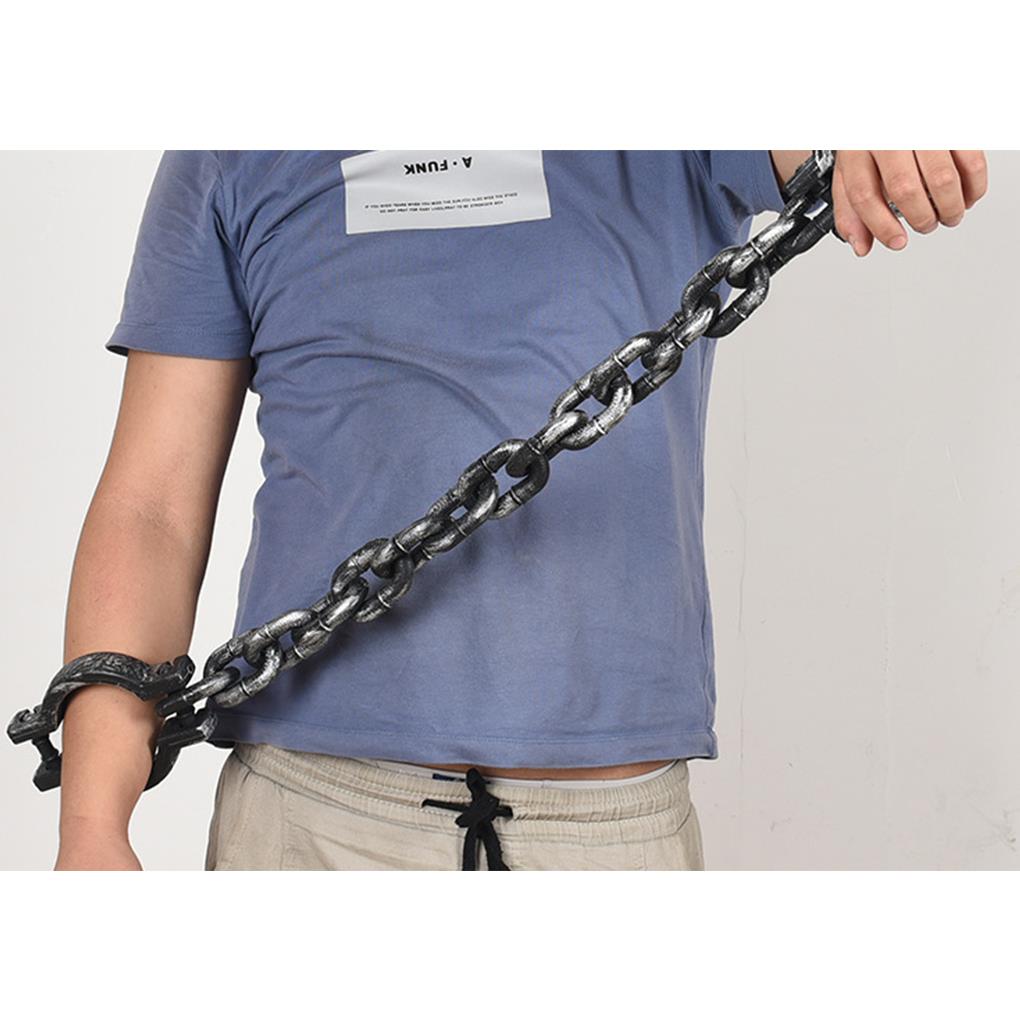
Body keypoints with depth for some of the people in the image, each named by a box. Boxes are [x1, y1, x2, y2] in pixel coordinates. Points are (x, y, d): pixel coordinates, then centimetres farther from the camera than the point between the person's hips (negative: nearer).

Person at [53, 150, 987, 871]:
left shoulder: (677, 156, 8)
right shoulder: (233, 162, 7)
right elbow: (151, 508, 3)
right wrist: (91, 825, -6)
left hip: (619, 816, 1)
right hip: (315, 814, 0)